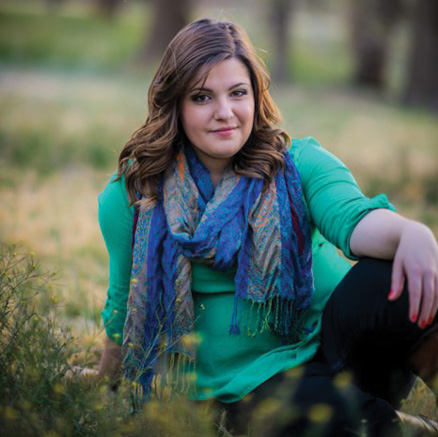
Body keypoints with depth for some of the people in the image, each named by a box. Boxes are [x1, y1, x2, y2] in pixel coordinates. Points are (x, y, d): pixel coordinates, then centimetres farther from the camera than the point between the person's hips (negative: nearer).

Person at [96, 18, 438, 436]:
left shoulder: (299, 164, 0)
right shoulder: (132, 198, 2)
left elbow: (354, 219, -21)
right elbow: (126, 308, 15)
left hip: (338, 340, 1)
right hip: (255, 381, 0)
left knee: (386, 282, -34)